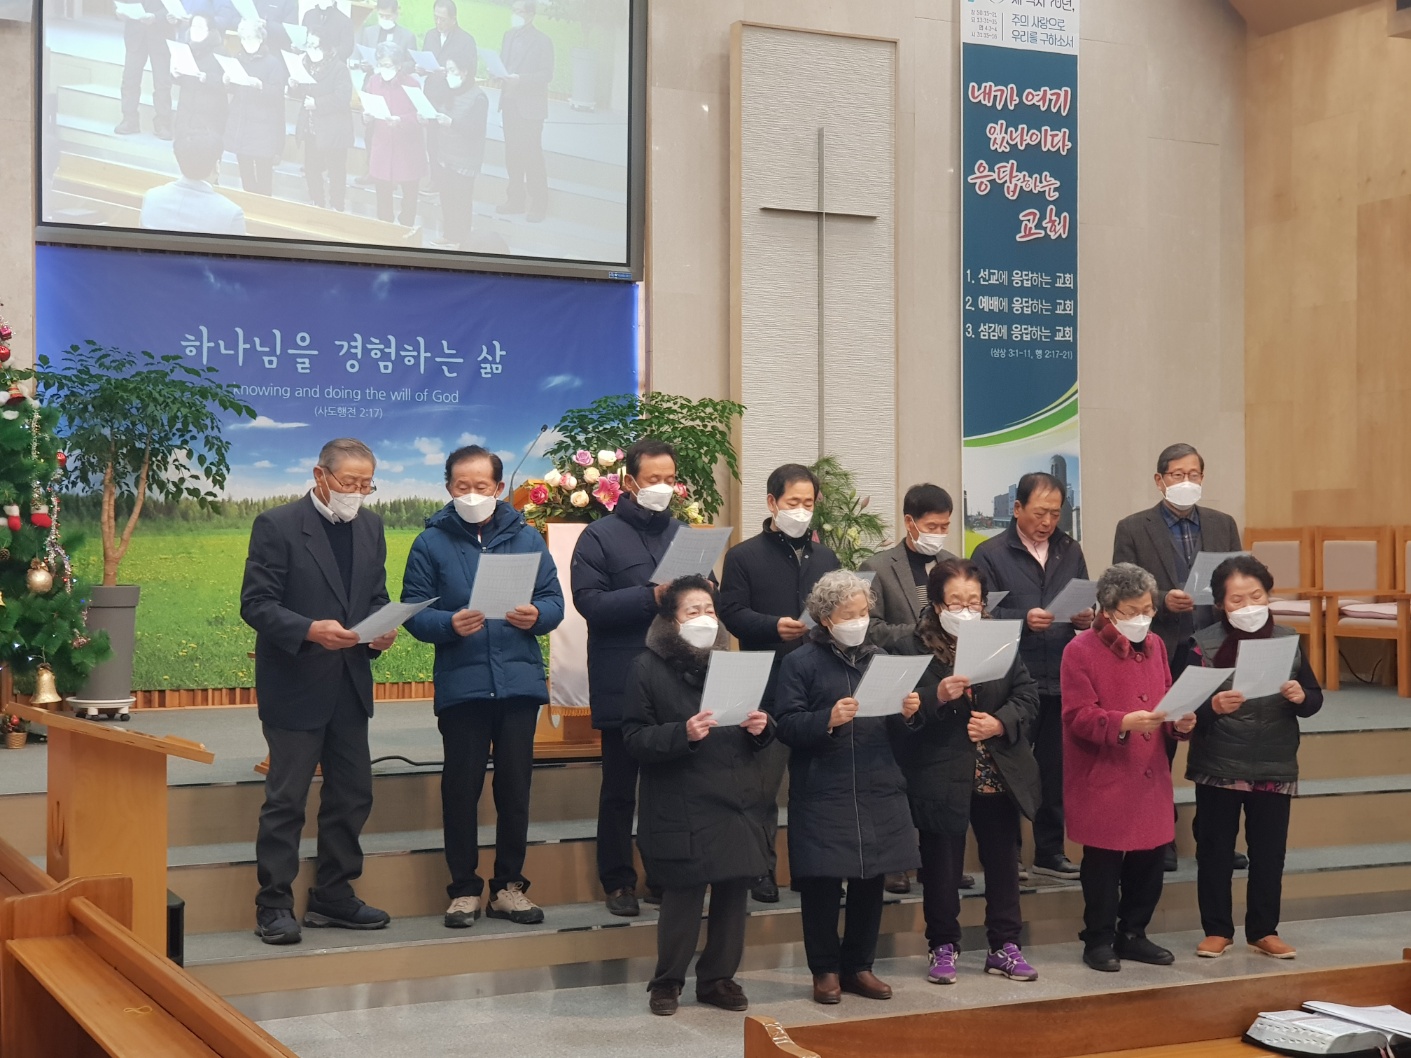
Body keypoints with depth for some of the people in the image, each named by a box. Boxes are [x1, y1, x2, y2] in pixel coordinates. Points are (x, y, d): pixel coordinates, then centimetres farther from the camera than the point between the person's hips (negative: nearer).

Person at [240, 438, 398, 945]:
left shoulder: (370, 527, 10)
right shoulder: (277, 525, -9)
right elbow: (255, 604, -13)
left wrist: (381, 629, -6)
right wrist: (309, 630, -27)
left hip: (349, 684, 6)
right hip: (294, 685, -6)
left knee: (352, 795, 11)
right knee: (286, 799, 0)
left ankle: (333, 895, 24)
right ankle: (274, 905, 10)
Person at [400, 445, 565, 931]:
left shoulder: (526, 537, 9)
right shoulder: (431, 543, 2)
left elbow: (554, 600, 7)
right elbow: (415, 613, -2)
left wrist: (537, 616, -14)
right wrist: (450, 624, -20)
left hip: (519, 681, 2)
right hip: (460, 685, -2)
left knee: (515, 786, 7)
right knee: (461, 787, 2)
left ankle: (508, 885, 18)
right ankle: (464, 888, 13)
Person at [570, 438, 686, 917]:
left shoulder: (682, 534, 13)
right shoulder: (600, 536, -2)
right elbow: (590, 602, -13)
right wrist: (652, 597, -21)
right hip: (622, 685, -4)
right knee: (620, 788, 4)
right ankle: (619, 882, 12)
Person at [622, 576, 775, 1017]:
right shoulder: (648, 668, -3)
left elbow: (758, 736, 20)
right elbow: (635, 739, -8)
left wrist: (761, 728, -4)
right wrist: (683, 734, -23)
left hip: (738, 803, 5)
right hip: (682, 810, -5)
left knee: (734, 892, 7)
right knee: (682, 897, -2)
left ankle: (718, 977, 23)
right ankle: (667, 981, 16)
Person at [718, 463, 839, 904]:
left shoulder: (826, 557, 18)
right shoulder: (744, 556, 3)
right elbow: (732, 612, -5)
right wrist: (775, 626, -20)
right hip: (767, 684, -4)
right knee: (763, 782, 1)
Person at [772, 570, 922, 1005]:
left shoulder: (878, 658, 12)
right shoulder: (801, 663, -3)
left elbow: (894, 729, 16)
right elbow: (787, 726, -10)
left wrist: (906, 714, -5)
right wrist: (828, 720, -24)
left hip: (877, 792, 5)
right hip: (822, 794, -4)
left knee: (871, 880, 8)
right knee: (822, 883, 0)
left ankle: (859, 966, 22)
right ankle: (825, 970, 14)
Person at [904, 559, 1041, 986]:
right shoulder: (916, 646, -8)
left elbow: (1027, 695, 1)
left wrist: (1000, 723, -14)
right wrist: (937, 696, -31)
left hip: (999, 774, 4)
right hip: (942, 778, -4)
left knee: (1002, 859, 12)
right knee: (942, 865, 6)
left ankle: (1004, 946, 24)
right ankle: (943, 947, 20)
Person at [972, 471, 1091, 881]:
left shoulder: (1070, 552, 13)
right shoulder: (991, 554, -1)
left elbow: (1085, 604, 16)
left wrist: (1085, 617, -5)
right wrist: (1023, 619, -21)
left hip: (1061, 679, 4)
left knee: (1056, 769, 9)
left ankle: (1050, 850, 19)